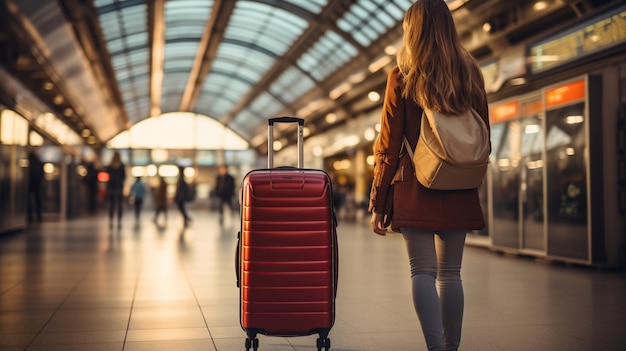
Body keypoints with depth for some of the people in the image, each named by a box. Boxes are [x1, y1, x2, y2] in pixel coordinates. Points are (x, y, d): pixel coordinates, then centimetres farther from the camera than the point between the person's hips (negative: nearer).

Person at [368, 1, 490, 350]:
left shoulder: (402, 77, -4)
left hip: (416, 191, -4)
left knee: (423, 271, -2)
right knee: (451, 273, 12)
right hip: (460, 194, 4)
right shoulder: (471, 74, 7)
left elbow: (389, 147, -5)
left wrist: (377, 204, -1)